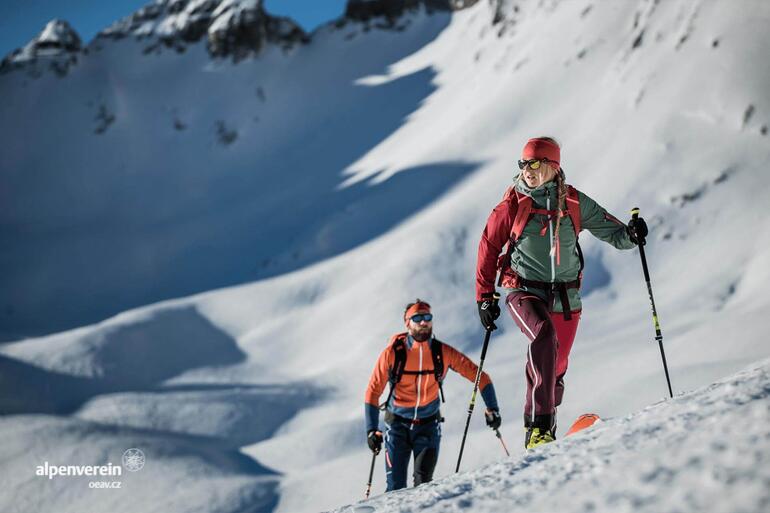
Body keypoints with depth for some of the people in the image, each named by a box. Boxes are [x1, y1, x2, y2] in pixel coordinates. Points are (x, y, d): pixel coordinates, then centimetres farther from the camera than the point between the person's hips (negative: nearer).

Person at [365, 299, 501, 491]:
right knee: (396, 488, -4)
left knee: (423, 482, -14)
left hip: (428, 425, 1)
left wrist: (492, 409, -10)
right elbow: (373, 392, -9)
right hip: (398, 424, -1)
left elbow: (479, 376, -2)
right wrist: (372, 430, -15)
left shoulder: (443, 352, -10)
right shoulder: (392, 353, -14)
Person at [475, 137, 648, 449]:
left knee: (556, 368, 8)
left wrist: (630, 234, -17)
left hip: (565, 297, 3)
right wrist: (484, 297, 4)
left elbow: (610, 231, 6)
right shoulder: (512, 204, -1)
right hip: (524, 291, -3)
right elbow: (488, 248, 6)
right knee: (544, 336, -31)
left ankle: (544, 433, 29)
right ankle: (538, 425, -33)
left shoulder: (574, 203, 3)